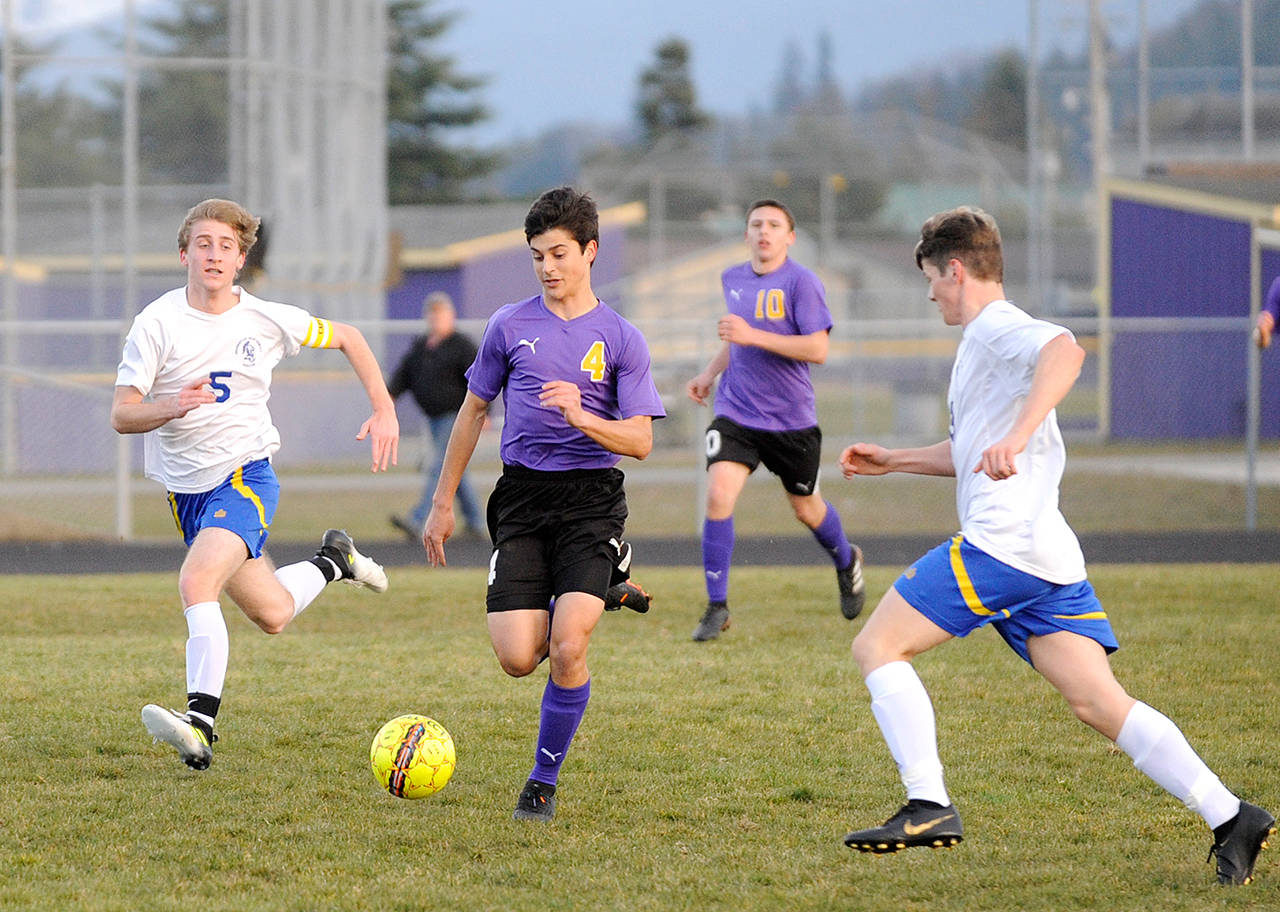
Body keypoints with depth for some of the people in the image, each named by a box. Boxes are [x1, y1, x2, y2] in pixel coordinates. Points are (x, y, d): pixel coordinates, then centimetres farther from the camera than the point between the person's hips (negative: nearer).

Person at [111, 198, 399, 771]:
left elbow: (347, 338, 12)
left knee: (197, 583, -29)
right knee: (273, 615, 12)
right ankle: (333, 561, 44)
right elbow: (121, 415, -11)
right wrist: (171, 407, -32)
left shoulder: (268, 321, -5)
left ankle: (200, 723, -35)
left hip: (245, 474, -3)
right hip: (186, 488, 3)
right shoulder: (157, 323, -8)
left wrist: (383, 410, 3)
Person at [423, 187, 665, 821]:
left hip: (592, 500, -2)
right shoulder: (510, 326, 8)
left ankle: (544, 781, 0)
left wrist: (582, 416, -19)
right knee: (518, 659, -10)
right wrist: (443, 503, 16)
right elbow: (473, 412, 17)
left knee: (567, 646, -19)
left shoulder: (620, 339, 3)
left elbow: (639, 440, 0)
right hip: (522, 497, 2)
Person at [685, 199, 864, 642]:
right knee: (718, 497, -17)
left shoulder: (801, 282, -13)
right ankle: (716, 606, -8)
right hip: (736, 413, 3)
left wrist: (753, 336, -25)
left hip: (791, 418, -3)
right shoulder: (732, 279, 6)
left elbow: (817, 349, -20)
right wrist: (709, 373, 14)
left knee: (806, 508, 14)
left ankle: (847, 562, 48)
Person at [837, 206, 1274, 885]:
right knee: (1098, 703, -1)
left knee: (877, 647, -2)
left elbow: (1064, 351, -29)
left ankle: (928, 805, -12)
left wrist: (1015, 438, -38)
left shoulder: (996, 328, -4)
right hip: (1050, 557, 10)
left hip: (1001, 543, -10)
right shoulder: (988, 343, 27)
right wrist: (893, 462, 42)